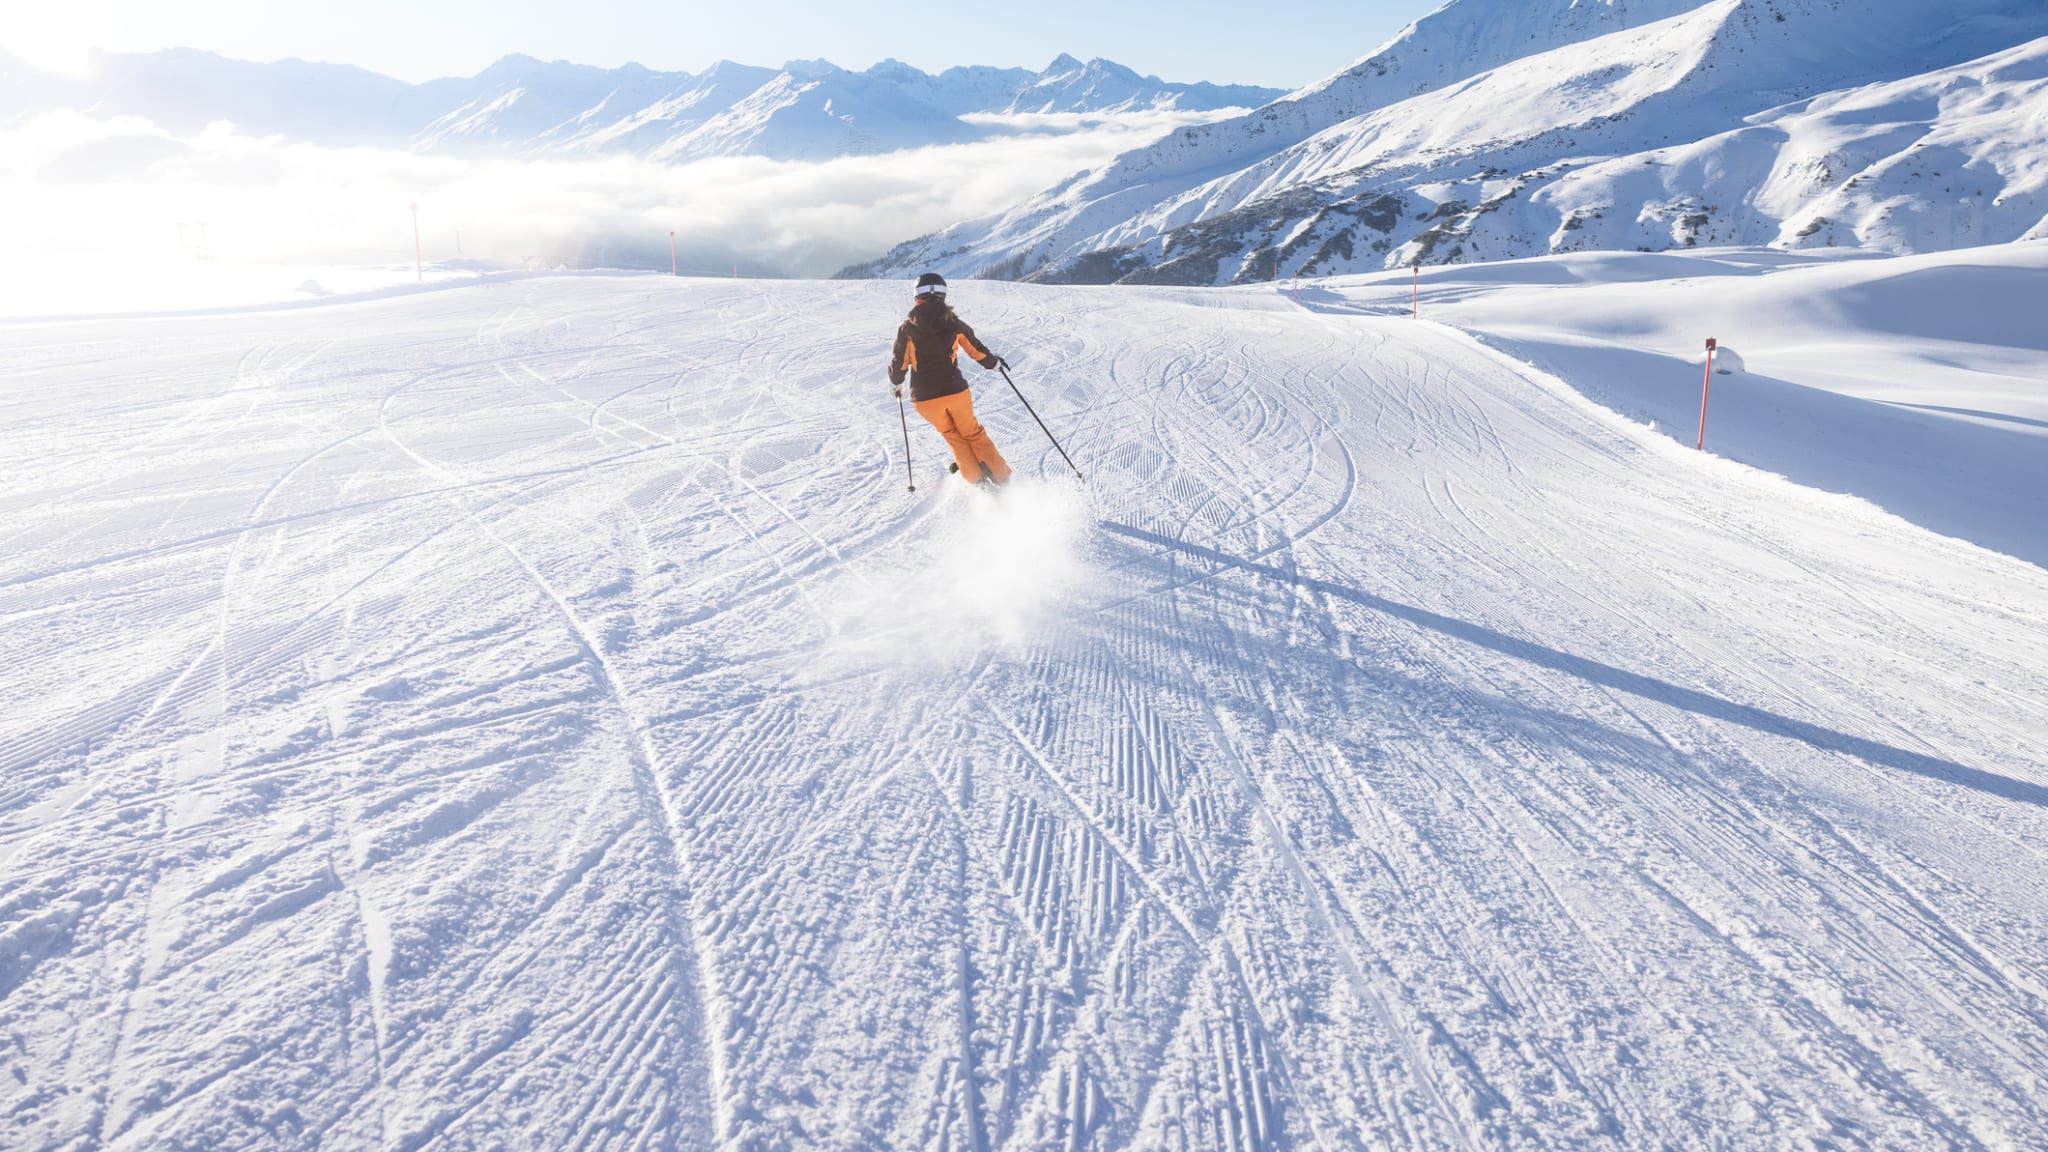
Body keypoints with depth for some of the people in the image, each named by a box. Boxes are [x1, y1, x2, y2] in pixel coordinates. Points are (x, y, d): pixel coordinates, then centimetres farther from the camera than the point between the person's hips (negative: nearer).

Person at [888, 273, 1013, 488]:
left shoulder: (907, 328, -2)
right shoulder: (954, 324, 0)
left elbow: (899, 362, 1)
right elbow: (977, 350, 10)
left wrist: (895, 382, 22)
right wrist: (994, 363, 29)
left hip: (924, 398, 0)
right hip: (955, 391, 0)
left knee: (951, 434, 23)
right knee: (972, 433, 18)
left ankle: (977, 478, 16)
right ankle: (1000, 478, 13)